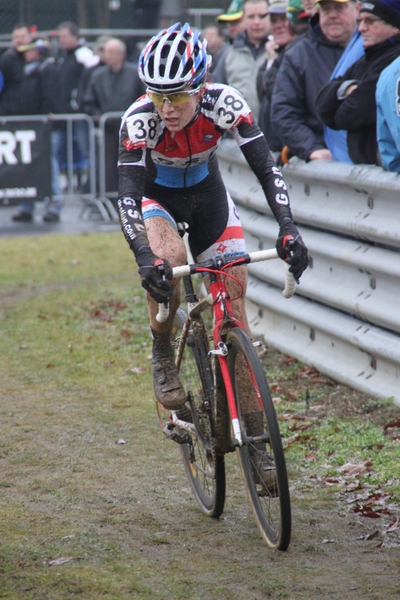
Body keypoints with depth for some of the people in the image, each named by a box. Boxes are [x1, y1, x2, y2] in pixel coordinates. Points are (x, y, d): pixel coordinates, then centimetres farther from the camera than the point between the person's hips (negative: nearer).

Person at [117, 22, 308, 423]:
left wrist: (287, 227, -46)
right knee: (168, 259, -33)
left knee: (233, 290, -5)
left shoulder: (223, 103, -29)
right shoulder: (139, 119, -33)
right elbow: (128, 194, -40)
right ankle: (162, 356, -10)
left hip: (207, 194, 2)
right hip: (156, 197, -2)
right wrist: (144, 257, -55)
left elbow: (266, 167, -32)